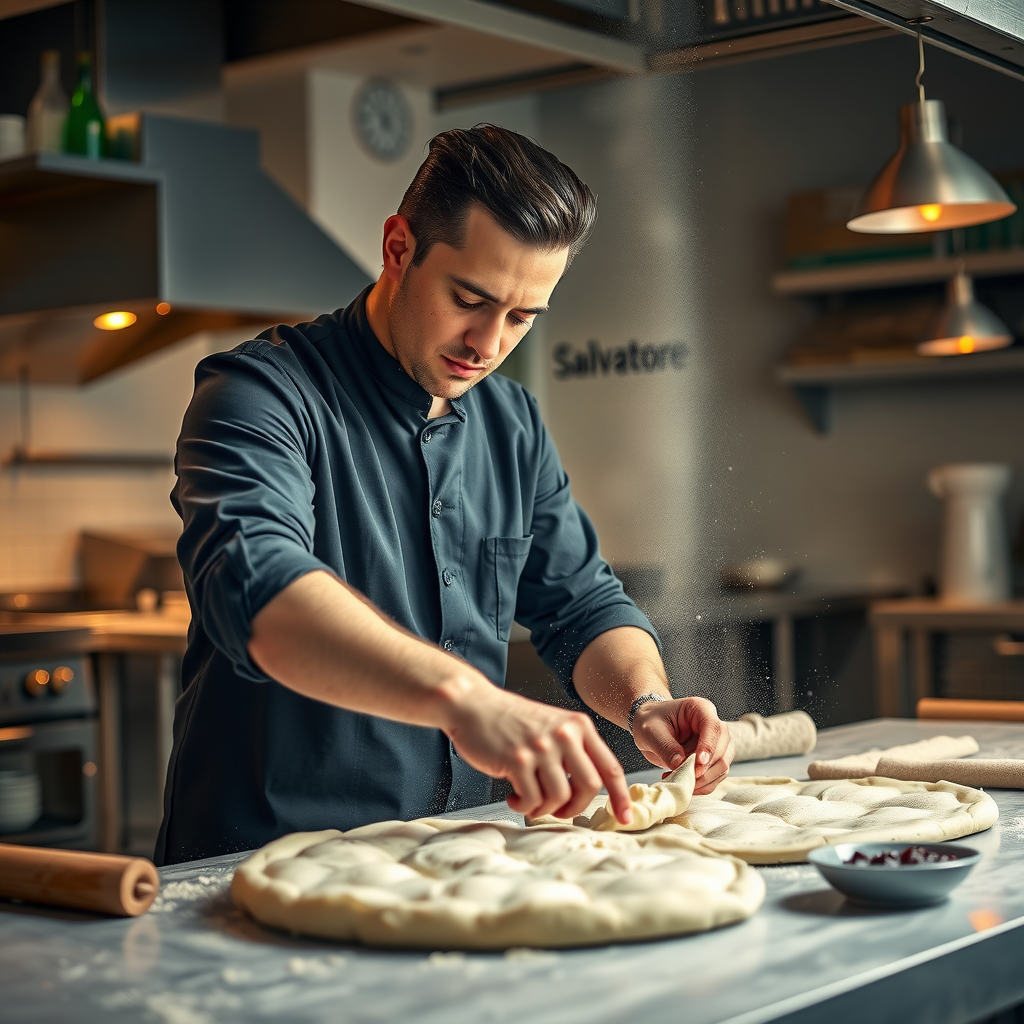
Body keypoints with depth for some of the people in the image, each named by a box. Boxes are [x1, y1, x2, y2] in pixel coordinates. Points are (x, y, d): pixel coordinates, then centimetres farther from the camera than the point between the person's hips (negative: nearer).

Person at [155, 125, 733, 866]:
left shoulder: (514, 424, 11)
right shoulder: (262, 393, -12)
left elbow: (582, 604, 17)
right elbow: (255, 582, -30)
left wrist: (644, 702, -6)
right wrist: (463, 696, -44)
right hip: (264, 861, -7)